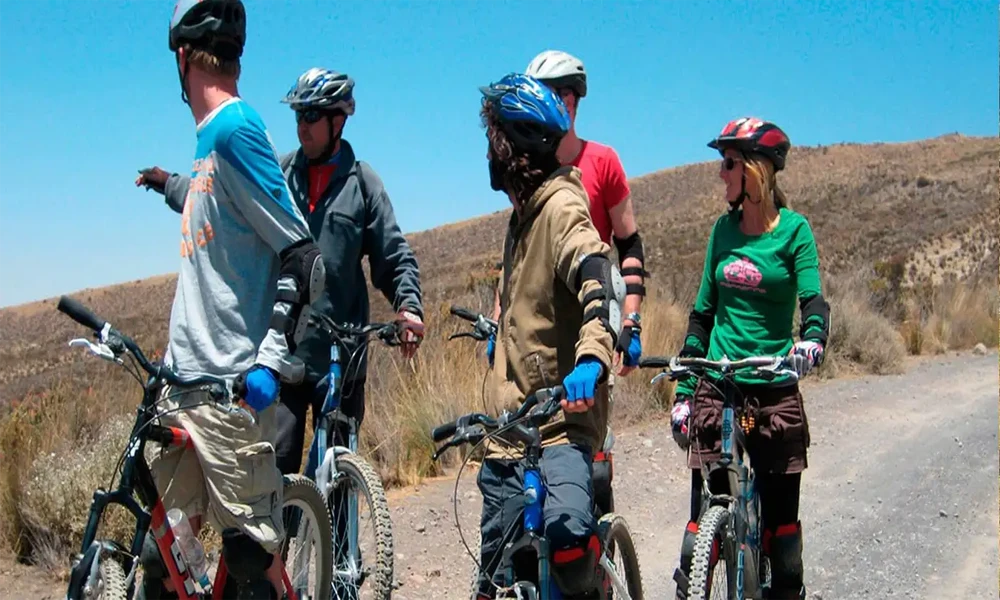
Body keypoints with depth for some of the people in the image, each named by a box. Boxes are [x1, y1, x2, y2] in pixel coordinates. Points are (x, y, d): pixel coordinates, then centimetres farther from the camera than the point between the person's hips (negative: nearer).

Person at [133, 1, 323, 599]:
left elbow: (303, 258, -16)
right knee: (160, 550, 13)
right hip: (185, 378, 9)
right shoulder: (211, 136, 14)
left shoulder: (235, 129, -13)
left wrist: (271, 362, -21)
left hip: (231, 385, -9)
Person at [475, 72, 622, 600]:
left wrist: (592, 358, -45)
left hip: (563, 415, -9)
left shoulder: (561, 206, -13)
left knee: (567, 533, -32)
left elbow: (599, 286, -30)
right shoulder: (524, 209, 16)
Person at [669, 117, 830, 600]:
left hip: (774, 389, -2)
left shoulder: (794, 229, -3)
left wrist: (812, 340, -35)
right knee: (706, 503, 0)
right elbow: (702, 312, 11)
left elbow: (813, 299, -12)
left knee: (781, 508, 5)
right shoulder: (724, 228, 7)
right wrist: (683, 391, 8)